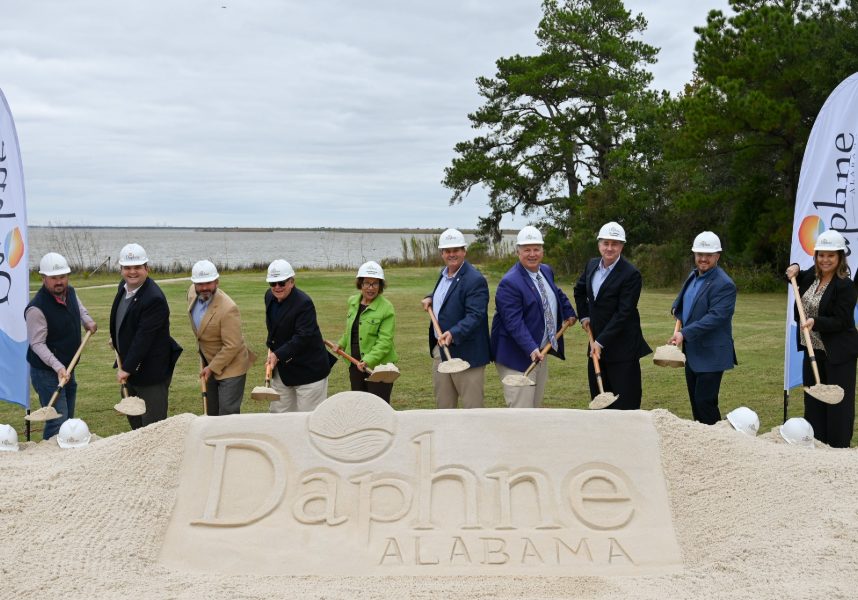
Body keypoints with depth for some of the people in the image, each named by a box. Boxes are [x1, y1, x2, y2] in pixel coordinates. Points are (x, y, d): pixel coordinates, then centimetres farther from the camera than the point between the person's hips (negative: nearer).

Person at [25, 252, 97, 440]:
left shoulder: (70, 292, 2)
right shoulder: (36, 308, -22)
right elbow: (38, 344, -23)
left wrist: (87, 320, 8)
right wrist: (57, 367, -33)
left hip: (68, 369, 8)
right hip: (47, 372, -8)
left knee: (68, 420, 16)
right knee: (58, 423, -12)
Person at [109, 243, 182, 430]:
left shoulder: (154, 299, -25)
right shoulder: (123, 287, 3)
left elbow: (143, 337, -27)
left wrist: (126, 368, -25)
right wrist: (115, 338, 20)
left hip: (151, 371, -9)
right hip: (132, 367, 9)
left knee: (152, 425, -2)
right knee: (134, 421, 21)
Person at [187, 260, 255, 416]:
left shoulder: (228, 309, -30)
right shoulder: (192, 292, -6)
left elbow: (232, 346, -26)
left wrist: (212, 367, -18)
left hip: (230, 366, -8)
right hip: (210, 363, 8)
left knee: (228, 414, -10)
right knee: (212, 413, 17)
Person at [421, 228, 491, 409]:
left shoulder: (475, 280, -17)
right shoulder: (444, 273, 11)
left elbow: (475, 316, -25)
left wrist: (453, 334, -38)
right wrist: (431, 298, 10)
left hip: (465, 353, -9)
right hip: (440, 350, 9)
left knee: (472, 406, -1)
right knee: (443, 404, 17)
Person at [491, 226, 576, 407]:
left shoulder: (547, 271, 7)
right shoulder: (509, 283, -20)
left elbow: (556, 293, 31)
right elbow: (514, 323, -28)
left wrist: (569, 312, 24)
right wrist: (532, 350, -36)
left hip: (540, 352, 9)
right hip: (518, 357, -9)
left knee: (535, 406, 18)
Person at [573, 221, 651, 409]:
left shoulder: (631, 274, -15)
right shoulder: (592, 265, 7)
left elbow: (624, 313, -19)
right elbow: (579, 290, 27)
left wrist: (601, 341, -21)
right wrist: (584, 316, 14)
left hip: (622, 346, -7)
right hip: (597, 341, 7)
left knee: (626, 403, -4)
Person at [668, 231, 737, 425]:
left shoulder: (724, 285, -16)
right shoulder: (693, 276, 12)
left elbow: (715, 317, -25)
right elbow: (682, 299, 31)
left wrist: (684, 333, -30)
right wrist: (676, 309, 9)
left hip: (710, 355, -9)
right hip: (692, 352, 9)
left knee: (705, 403, -7)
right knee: (695, 402, 14)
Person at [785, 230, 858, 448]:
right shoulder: (812, 275, 6)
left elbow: (840, 321, -20)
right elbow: (798, 279, 29)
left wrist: (815, 322, -34)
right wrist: (795, 270, 7)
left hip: (838, 355, -8)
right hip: (813, 350, 8)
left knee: (838, 405, -1)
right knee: (813, 402, 13)